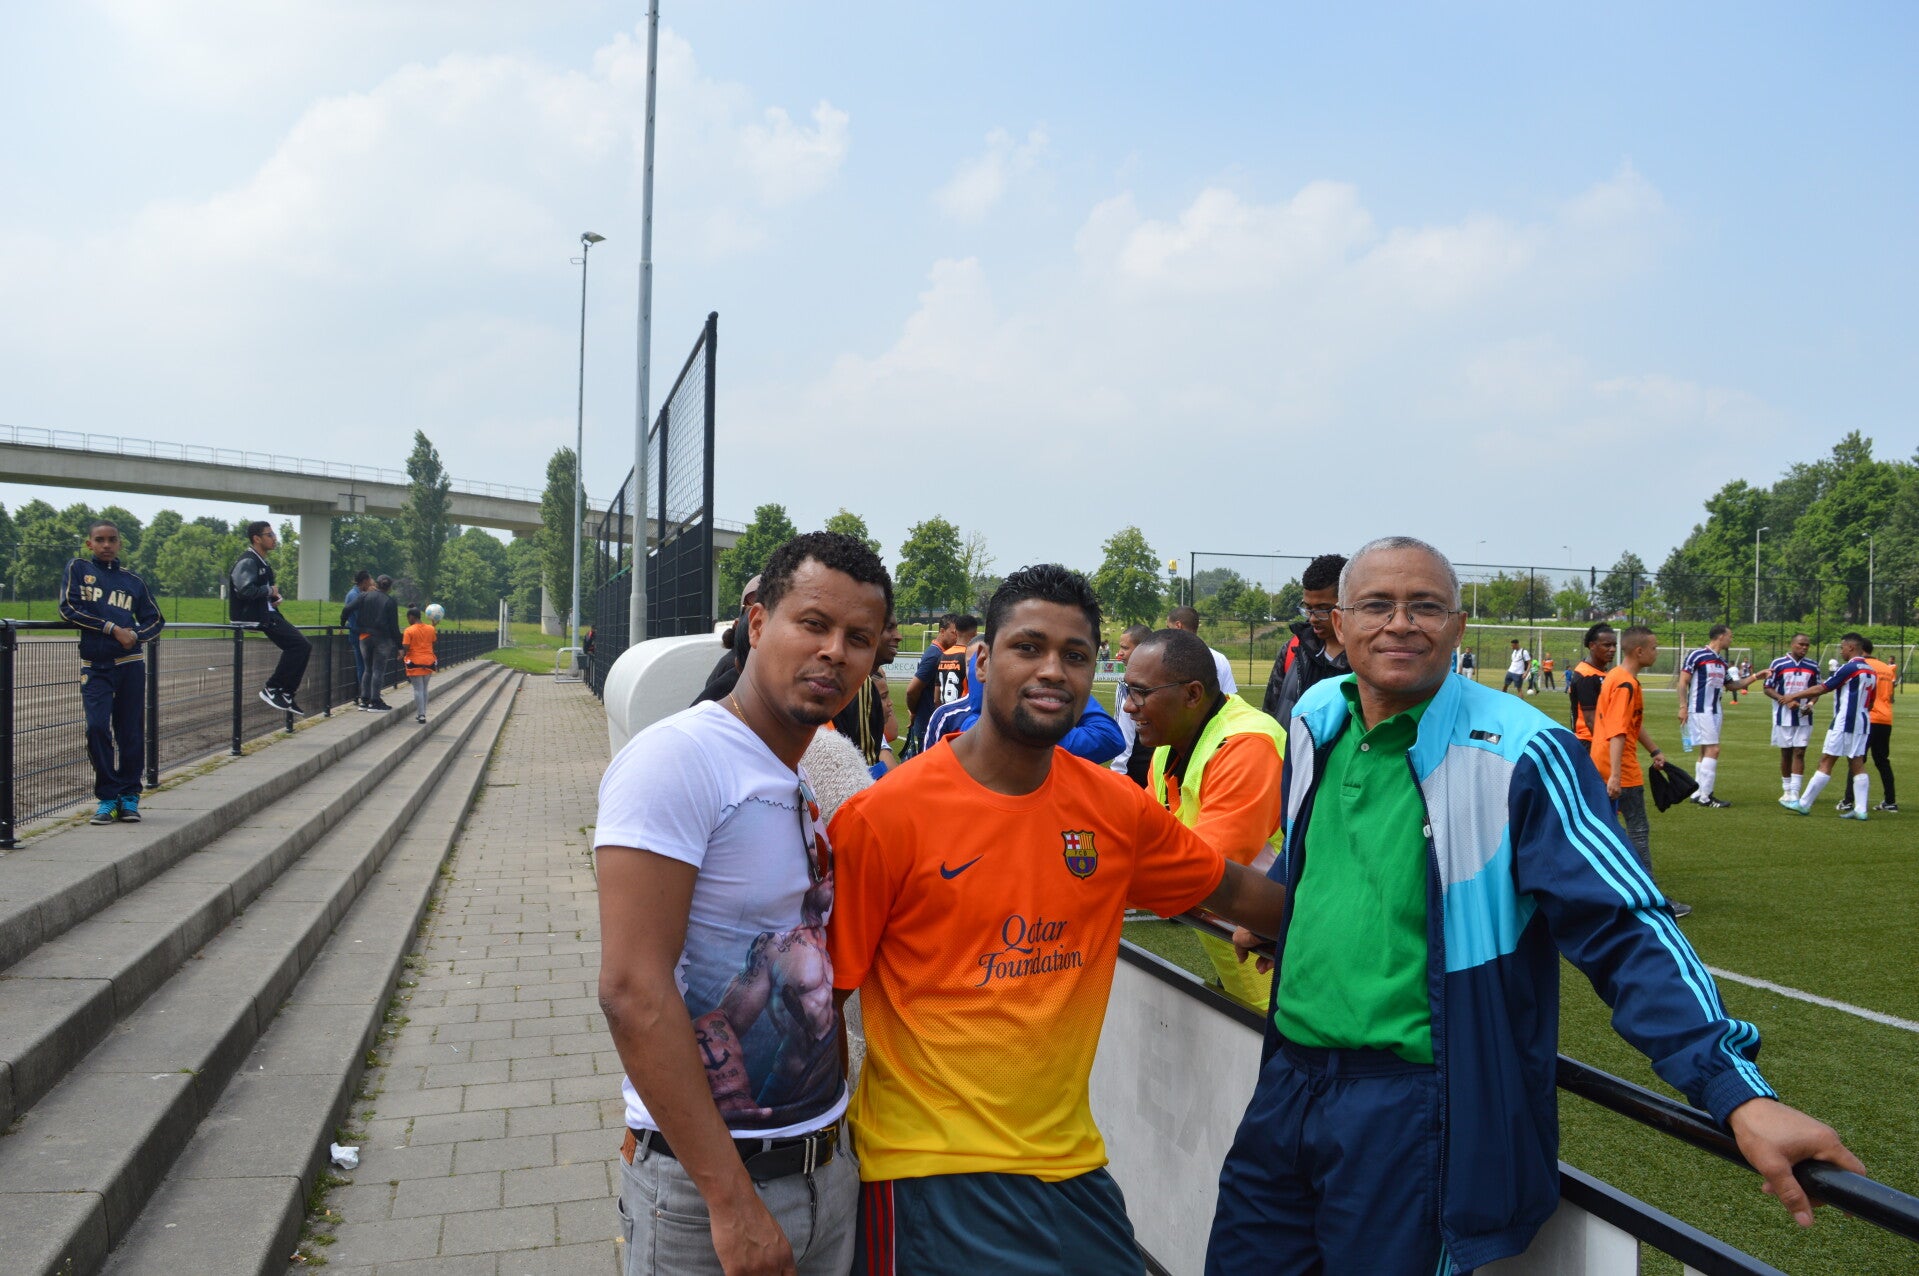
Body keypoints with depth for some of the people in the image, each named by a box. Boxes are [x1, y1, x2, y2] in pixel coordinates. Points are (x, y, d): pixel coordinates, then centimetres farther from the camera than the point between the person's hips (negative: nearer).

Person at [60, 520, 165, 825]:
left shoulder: (132, 580, 12)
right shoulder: (78, 569, 8)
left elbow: (155, 620, 14)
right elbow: (68, 608, -4)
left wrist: (135, 635, -7)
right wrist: (111, 628, -10)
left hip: (130, 663, 1)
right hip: (94, 666, -1)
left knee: (131, 731, 1)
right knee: (98, 727, -9)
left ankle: (129, 795, 11)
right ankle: (107, 797, 2)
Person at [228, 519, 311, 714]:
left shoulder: (262, 563, 19)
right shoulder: (247, 561, -12)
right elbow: (245, 590, -27)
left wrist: (274, 598, 10)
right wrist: (270, 591, -13)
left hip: (267, 614, 10)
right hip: (253, 617, -10)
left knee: (303, 646, 3)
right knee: (298, 644, -20)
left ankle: (287, 694, 6)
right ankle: (271, 689, -13)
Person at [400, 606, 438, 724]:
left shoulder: (409, 631, -11)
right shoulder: (431, 629, 3)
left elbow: (405, 648, -13)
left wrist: (402, 656, 5)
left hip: (415, 663, -4)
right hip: (429, 662, 5)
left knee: (418, 689, -1)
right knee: (424, 689, 15)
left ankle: (421, 715, -4)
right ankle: (422, 713, 18)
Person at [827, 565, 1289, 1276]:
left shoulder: (1116, 808, -1)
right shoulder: (886, 816, -13)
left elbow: (1233, 890, 15)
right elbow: (824, 990, -7)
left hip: (1070, 1158, 5)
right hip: (929, 1167, -4)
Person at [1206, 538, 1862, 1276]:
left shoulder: (1517, 753, -14)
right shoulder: (1315, 720, 5)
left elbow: (1624, 928, -18)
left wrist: (1737, 1091, -27)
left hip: (1414, 1106, -6)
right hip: (1287, 1080, 6)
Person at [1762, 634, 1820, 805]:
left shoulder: (1812, 667, 5)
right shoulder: (1778, 664, -3)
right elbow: (1767, 688, -3)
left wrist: (1811, 704, -6)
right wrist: (1786, 701, -17)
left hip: (1803, 717, 1)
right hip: (1783, 716, -1)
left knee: (1799, 752, -5)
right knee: (1786, 753, 7)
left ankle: (1794, 792, -8)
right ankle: (1786, 790, 18)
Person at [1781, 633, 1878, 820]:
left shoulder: (1849, 668, -13)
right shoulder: (1870, 671, 12)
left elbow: (1821, 688, -11)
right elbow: (1870, 702, 18)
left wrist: (1794, 696, -3)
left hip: (1844, 722, -8)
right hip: (1863, 723, 8)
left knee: (1825, 763, -4)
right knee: (1857, 766, 7)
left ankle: (1804, 804, 0)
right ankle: (1860, 809, 3)